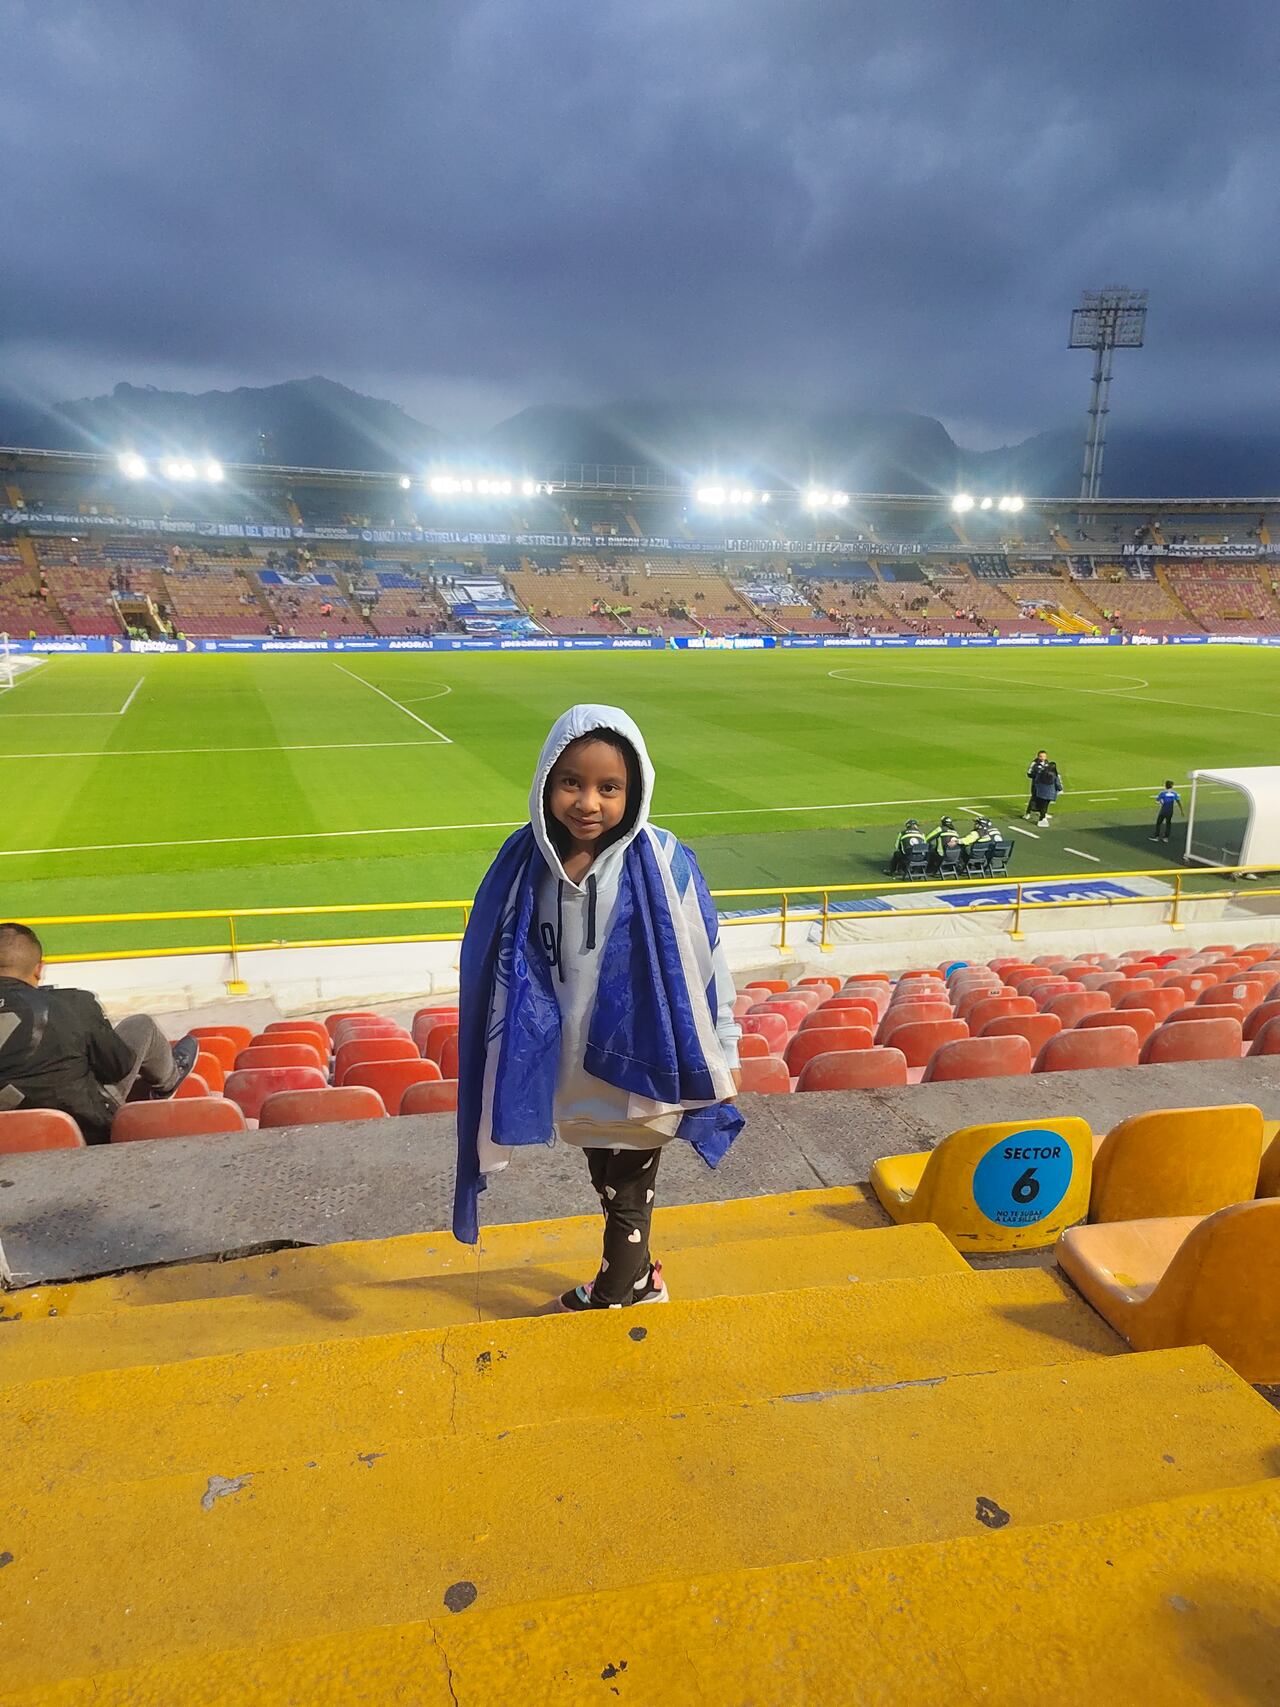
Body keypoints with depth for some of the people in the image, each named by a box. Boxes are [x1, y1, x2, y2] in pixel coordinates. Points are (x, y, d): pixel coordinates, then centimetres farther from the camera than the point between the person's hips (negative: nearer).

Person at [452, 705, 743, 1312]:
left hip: (641, 1064, -4)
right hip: (572, 1068, 4)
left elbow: (703, 962, -11)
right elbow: (497, 967, 1)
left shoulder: (659, 863, -19)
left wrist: (719, 1060, -5)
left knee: (628, 1194, 17)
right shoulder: (527, 862, -9)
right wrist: (513, 1060, 6)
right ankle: (639, 1276, 49)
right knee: (608, 1185, 24)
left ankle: (613, 1293, 42)